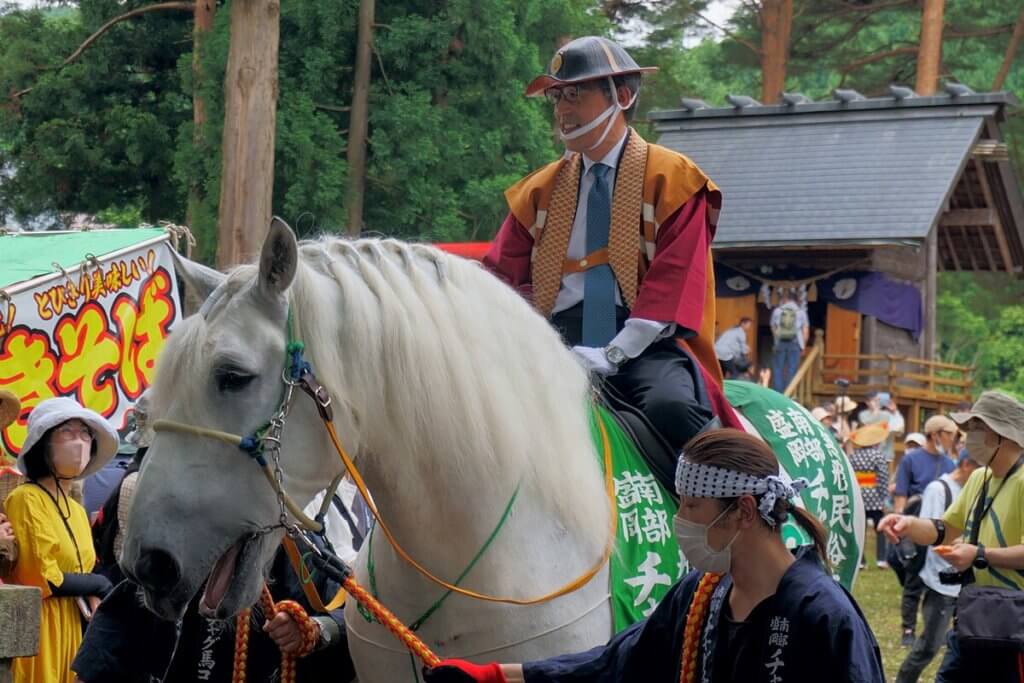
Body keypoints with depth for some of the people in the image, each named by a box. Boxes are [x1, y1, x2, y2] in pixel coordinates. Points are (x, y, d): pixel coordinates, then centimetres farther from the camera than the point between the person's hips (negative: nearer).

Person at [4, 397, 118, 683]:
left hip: (75, 629, 8)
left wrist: (93, 597, -3)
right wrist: (100, 585, -2)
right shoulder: (25, 499, -9)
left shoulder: (78, 511, 16)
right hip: (39, 631, -8)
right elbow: (43, 580, -16)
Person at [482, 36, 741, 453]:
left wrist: (614, 353, -17)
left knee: (671, 406, -35)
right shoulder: (540, 190, 19)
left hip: (644, 345, -4)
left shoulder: (672, 178, 5)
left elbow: (674, 278, -5)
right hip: (561, 340, 4)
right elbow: (502, 275, 14)